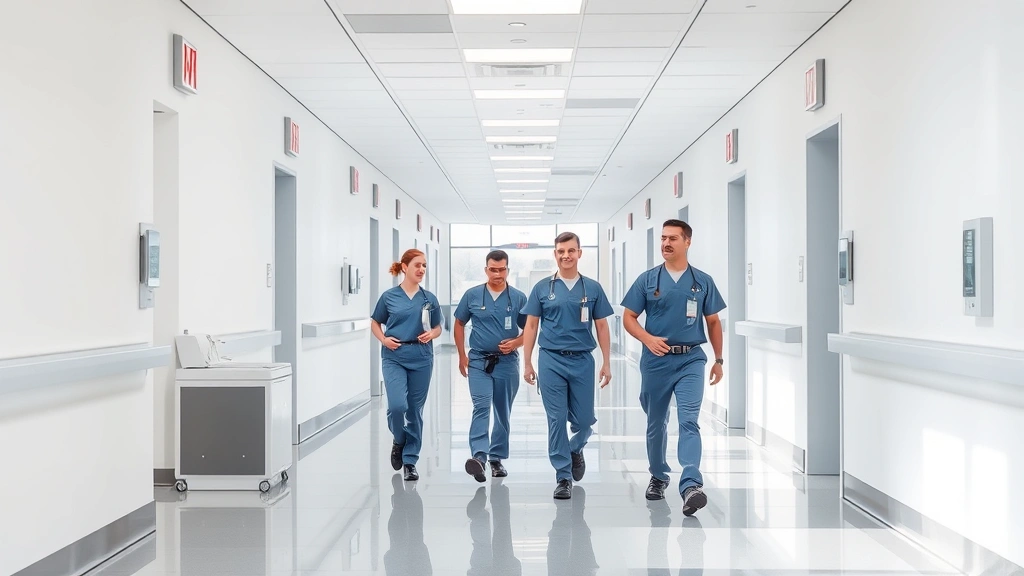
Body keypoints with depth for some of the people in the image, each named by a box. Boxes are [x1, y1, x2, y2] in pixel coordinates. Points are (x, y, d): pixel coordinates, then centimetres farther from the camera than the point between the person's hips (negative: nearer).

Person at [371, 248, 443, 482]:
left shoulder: (429, 298, 5)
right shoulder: (389, 297, 0)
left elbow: (438, 327, 13)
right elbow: (375, 323, 11)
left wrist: (431, 334, -9)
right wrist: (384, 339, -6)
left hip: (421, 358, 2)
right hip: (394, 357, -2)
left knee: (415, 410, 5)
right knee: (397, 405, -17)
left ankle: (410, 461, 17)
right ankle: (399, 441, 15)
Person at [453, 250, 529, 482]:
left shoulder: (518, 298, 0)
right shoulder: (472, 295, 1)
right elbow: (459, 324, 11)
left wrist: (516, 343, -14)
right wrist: (462, 355, 6)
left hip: (507, 362, 1)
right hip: (479, 361, -1)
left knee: (503, 413, 10)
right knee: (481, 407, -16)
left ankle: (497, 458, 23)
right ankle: (478, 456, -27)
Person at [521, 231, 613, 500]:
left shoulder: (593, 288, 5)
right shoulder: (542, 288, 3)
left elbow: (602, 327, 7)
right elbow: (531, 326, 6)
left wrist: (606, 363, 1)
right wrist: (527, 363, 1)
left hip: (582, 361, 1)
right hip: (551, 360, -1)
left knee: (584, 419, 5)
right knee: (557, 420, 0)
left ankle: (575, 450, 38)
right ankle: (563, 476, 9)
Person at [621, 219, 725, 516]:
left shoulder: (702, 281, 4)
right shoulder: (647, 280, 2)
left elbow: (713, 322, 11)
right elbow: (629, 318, 2)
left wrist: (718, 360, 8)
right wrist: (648, 339, -15)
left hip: (691, 360, -1)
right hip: (656, 360, 1)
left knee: (689, 421, -14)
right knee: (656, 423, 13)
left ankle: (691, 486, -22)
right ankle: (658, 476, 33)